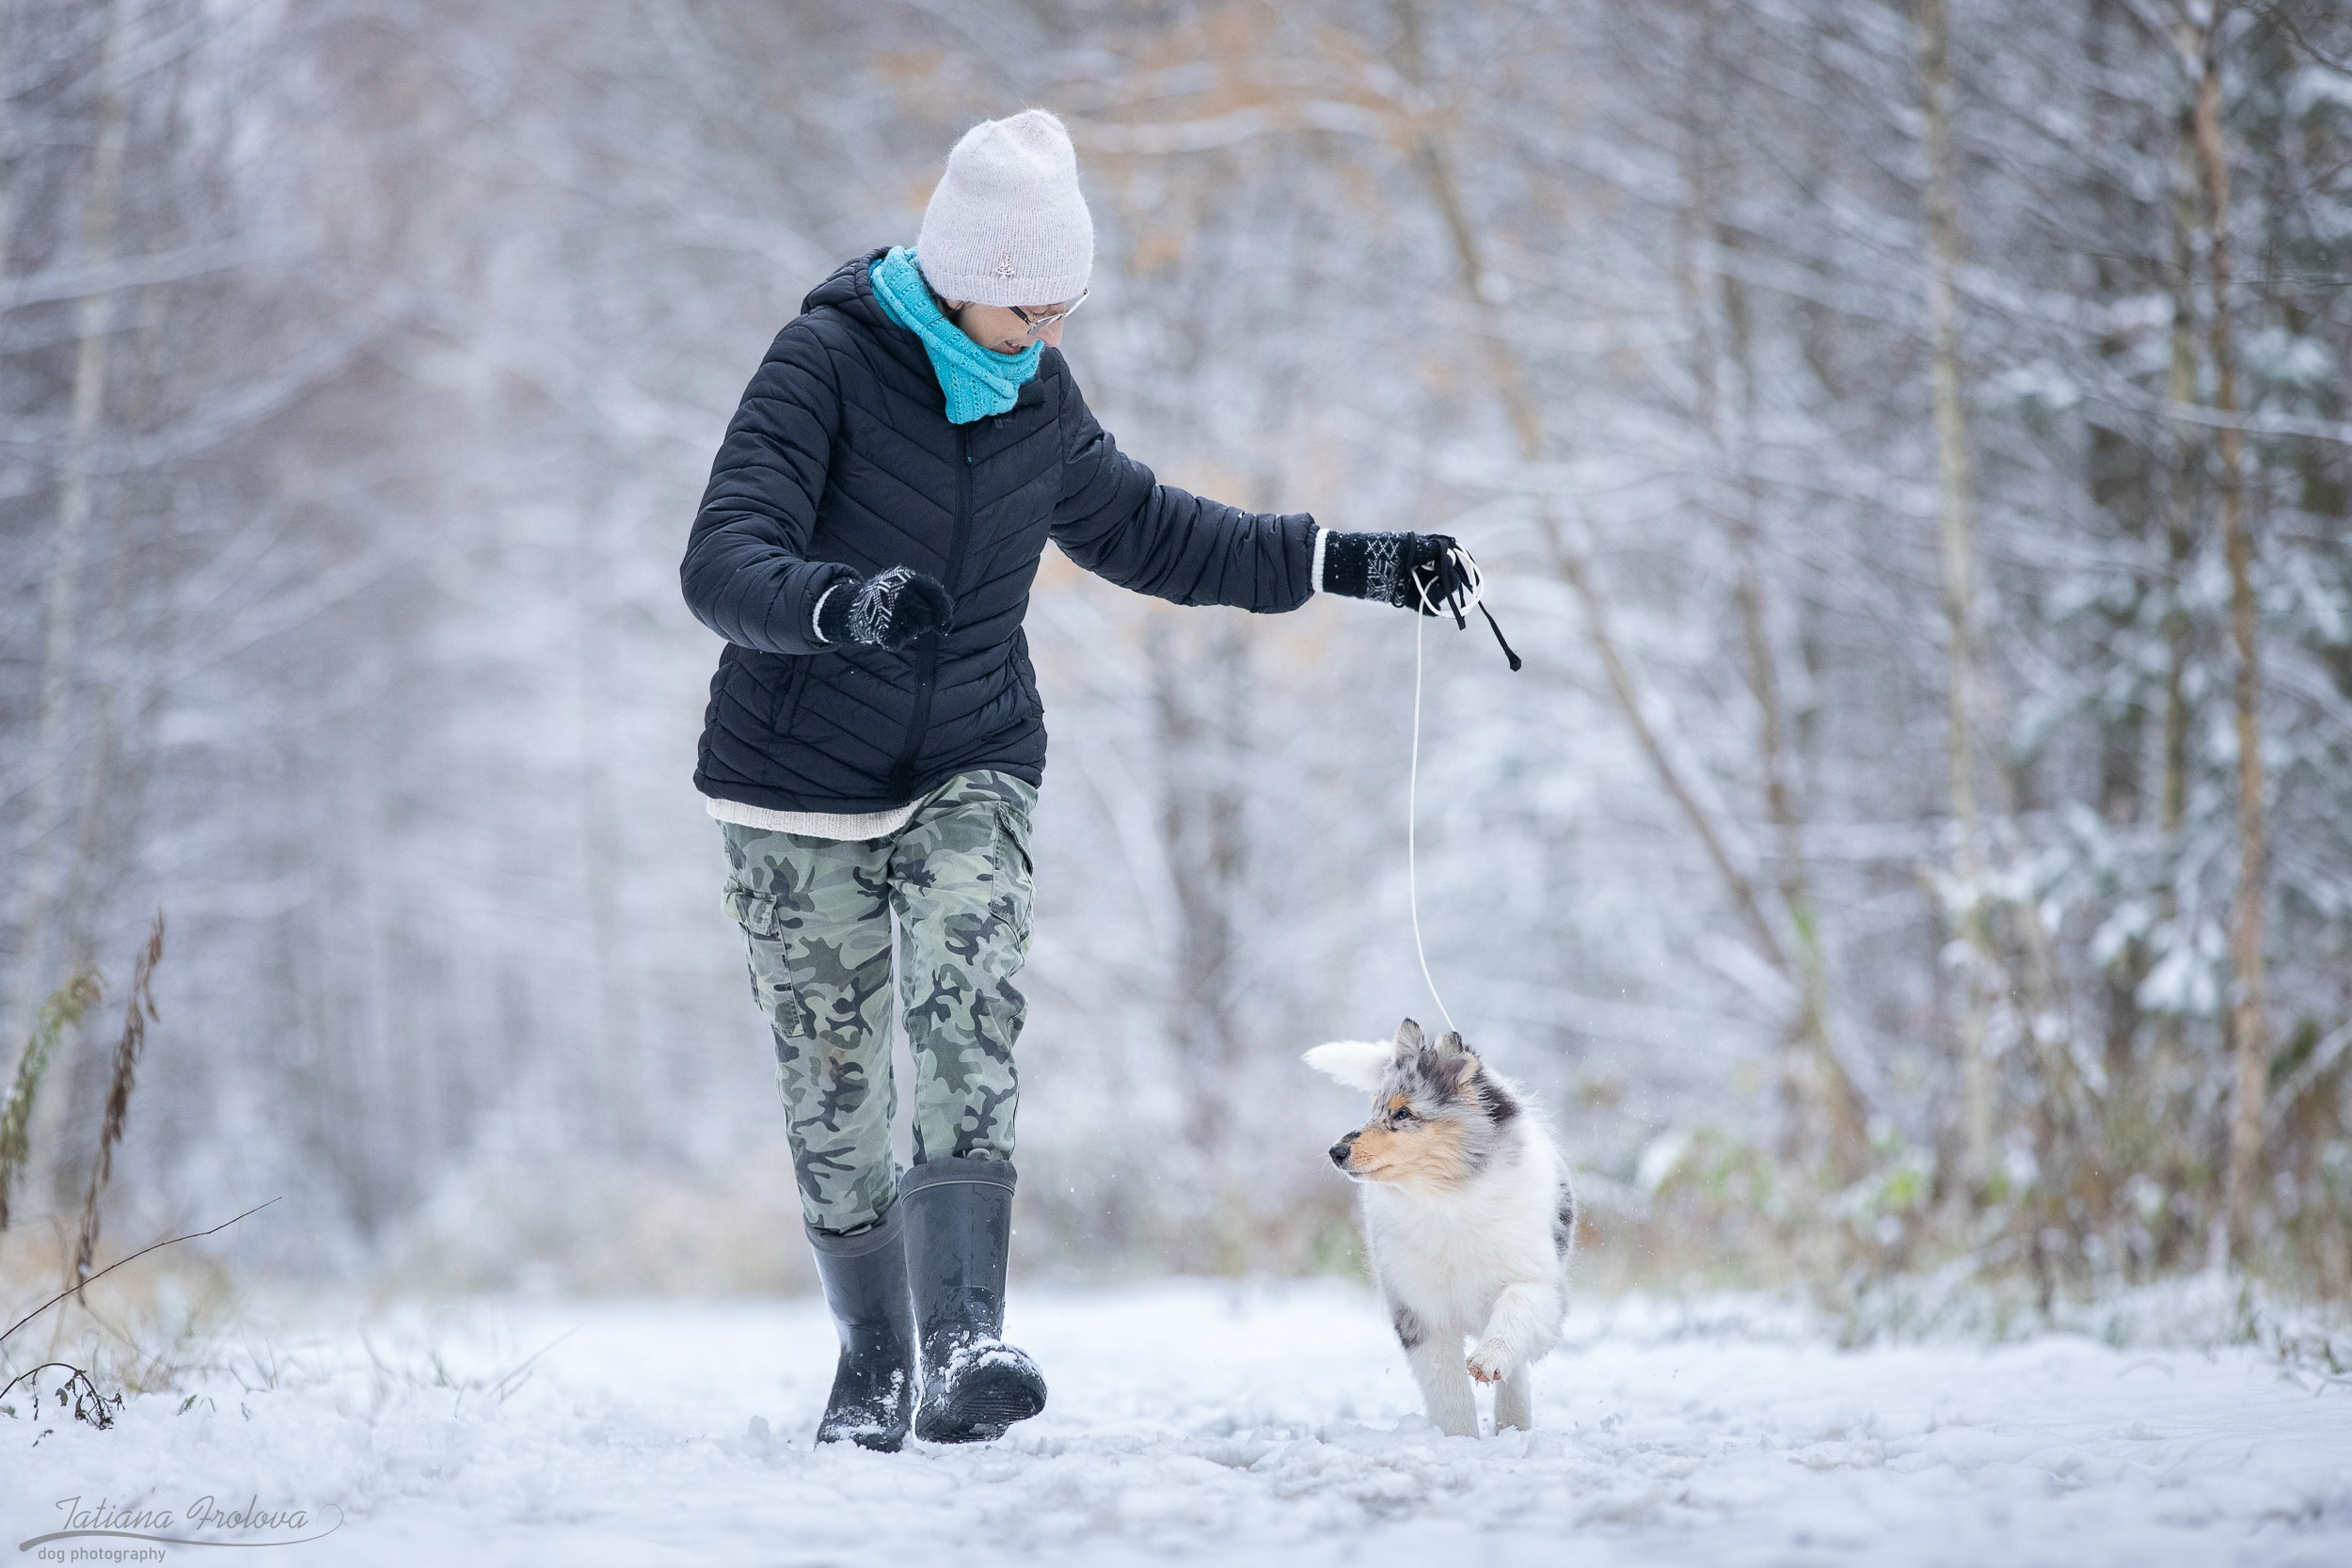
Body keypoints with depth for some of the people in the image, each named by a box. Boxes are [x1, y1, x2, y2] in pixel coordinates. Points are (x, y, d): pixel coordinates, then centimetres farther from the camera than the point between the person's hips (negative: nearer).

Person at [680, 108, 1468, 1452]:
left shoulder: (1038, 398, 3)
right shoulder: (826, 364, -14)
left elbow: (1146, 532, 20)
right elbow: (723, 564, -24)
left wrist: (1344, 564, 14)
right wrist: (844, 606, -45)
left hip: (972, 770, 3)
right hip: (803, 782, -3)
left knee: (971, 1014, -22)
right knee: (836, 1089, 1)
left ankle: (963, 1345, -31)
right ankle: (874, 1367, 21)